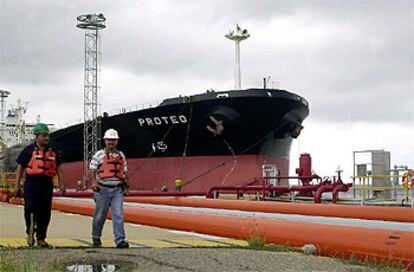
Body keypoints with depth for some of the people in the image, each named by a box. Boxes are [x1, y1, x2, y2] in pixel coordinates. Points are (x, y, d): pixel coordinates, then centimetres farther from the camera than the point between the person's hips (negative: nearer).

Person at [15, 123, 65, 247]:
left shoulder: (52, 151, 14)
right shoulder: (29, 150, 2)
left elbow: (58, 168, 17)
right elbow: (20, 167, 4)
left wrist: (61, 184, 8)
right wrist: (17, 185, -1)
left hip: (47, 185, 4)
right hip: (31, 184, -3)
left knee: (45, 213, 4)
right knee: (30, 209, -12)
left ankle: (41, 238, 15)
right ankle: (30, 233, 11)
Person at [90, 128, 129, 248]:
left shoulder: (121, 155, 15)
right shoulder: (99, 154, 2)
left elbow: (125, 171, 21)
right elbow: (92, 169, -2)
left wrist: (125, 182, 11)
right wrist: (94, 182, -14)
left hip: (118, 189, 3)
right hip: (103, 189, -3)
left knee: (118, 215, -6)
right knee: (100, 215, 7)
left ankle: (120, 240, -9)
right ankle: (96, 237, 27)